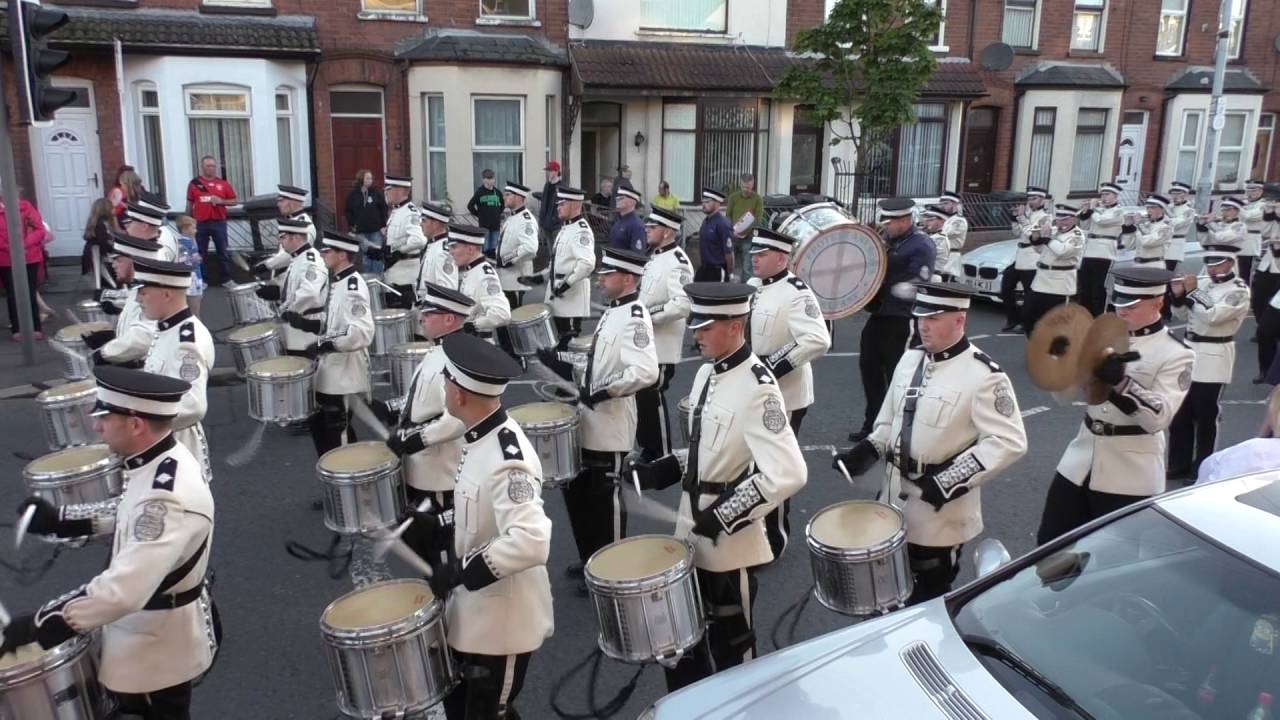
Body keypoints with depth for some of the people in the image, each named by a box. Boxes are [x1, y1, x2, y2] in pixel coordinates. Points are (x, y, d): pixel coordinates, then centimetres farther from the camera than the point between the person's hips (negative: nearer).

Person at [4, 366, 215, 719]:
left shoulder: (169, 498, -37)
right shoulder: (160, 461, -6)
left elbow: (122, 591, -40)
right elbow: (130, 511, 15)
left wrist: (35, 626, -31)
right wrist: (60, 519, 7)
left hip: (159, 643, -9)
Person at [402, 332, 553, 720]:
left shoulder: (508, 460, -29)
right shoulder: (479, 438, 1)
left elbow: (530, 541, -38)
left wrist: (460, 571, -30)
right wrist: (441, 533, 4)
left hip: (502, 621, -9)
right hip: (472, 609, 9)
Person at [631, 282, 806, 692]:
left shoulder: (757, 387, -21)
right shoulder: (706, 372, 5)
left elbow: (788, 474, -29)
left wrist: (725, 515, -25)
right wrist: (665, 471, 4)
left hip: (729, 540, -8)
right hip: (692, 528, 8)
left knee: (731, 641, 11)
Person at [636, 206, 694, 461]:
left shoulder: (678, 263, -17)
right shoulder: (655, 257, 13)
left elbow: (683, 305, -28)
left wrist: (648, 315, -24)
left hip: (661, 347, -9)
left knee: (653, 400, -3)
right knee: (641, 398, 15)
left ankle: (662, 459, 10)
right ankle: (648, 452, 29)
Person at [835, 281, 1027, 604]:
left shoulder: (984, 375, -18)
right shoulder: (910, 359, 3)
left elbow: (1010, 442, -21)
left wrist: (952, 479, -26)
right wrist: (868, 450, -1)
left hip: (941, 510, -6)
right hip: (896, 498, 6)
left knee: (930, 596, 10)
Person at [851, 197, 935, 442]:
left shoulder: (922, 246, -14)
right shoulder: (885, 237, 9)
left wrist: (882, 288, -21)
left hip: (902, 320, -8)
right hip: (878, 314, 8)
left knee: (896, 375, 0)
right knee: (869, 367, 13)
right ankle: (872, 423, 26)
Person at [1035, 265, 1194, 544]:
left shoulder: (1176, 354, -8)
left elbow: (1159, 417, -19)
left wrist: (1121, 382, -31)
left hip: (1130, 473, -5)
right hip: (1080, 460, 5)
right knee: (1050, 543, 11)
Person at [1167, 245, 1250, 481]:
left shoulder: (1239, 291, -10)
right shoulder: (1204, 285, 10)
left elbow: (1212, 315, -23)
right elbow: (1183, 315, 13)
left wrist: (1193, 291, -15)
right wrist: (1179, 295, -5)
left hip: (1213, 359, -7)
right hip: (1190, 352, 7)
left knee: (1205, 416, 1)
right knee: (1179, 414, 10)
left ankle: (1202, 470, 13)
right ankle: (1179, 465, 21)